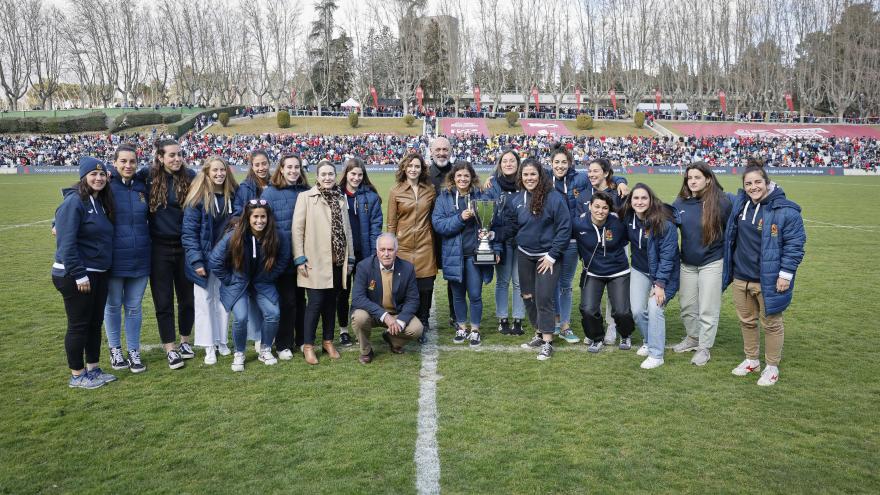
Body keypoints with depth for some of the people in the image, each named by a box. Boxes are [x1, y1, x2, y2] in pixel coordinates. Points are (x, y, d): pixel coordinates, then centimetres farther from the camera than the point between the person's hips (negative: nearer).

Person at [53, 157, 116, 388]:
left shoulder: (101, 202, 10)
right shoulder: (74, 202, -16)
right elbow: (66, 243, -21)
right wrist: (79, 275, -21)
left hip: (99, 274, 8)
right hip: (75, 276, -8)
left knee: (95, 323, 15)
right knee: (79, 325, 2)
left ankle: (93, 368, 27)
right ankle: (77, 376, 15)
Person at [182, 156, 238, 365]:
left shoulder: (232, 196, 3)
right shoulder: (198, 198, -11)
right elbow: (189, 232, -12)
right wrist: (196, 261, -18)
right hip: (205, 259, -4)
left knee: (223, 300, 11)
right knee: (205, 300, 4)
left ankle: (221, 342, 23)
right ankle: (209, 347, 13)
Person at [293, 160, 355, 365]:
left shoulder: (340, 200, 13)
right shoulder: (305, 197, -1)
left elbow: (347, 230, 15)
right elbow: (297, 229, -6)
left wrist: (350, 258, 12)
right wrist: (300, 258, -12)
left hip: (337, 261, 5)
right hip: (315, 261, -4)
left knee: (331, 302, 11)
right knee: (315, 302, -5)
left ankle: (328, 341, 24)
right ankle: (308, 345, 8)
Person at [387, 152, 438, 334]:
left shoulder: (430, 191, 7)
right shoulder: (396, 192, 2)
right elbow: (391, 223, 4)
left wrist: (434, 240, 9)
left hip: (425, 246, 1)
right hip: (403, 246, -1)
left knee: (425, 287, 3)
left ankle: (422, 324, 18)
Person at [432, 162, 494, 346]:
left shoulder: (480, 197, 2)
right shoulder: (444, 198, 1)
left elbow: (491, 223, 2)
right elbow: (438, 224, -9)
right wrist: (460, 218, -20)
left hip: (475, 253, -1)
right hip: (454, 254, 1)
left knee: (475, 295, 2)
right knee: (458, 294, 12)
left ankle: (475, 330, 19)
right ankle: (461, 328, 29)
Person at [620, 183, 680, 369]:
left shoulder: (664, 222, -23)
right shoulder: (628, 218, -8)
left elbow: (667, 255, -22)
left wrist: (660, 284, -23)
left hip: (663, 272, -5)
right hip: (639, 270, 5)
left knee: (654, 309, -16)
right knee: (637, 310, 1)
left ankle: (656, 354, -2)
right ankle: (650, 342, 28)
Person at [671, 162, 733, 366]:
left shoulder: (721, 202, -14)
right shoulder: (680, 203, -2)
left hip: (711, 263, -4)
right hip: (687, 263, 5)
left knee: (708, 309, 5)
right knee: (687, 306, 16)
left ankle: (704, 348, 19)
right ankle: (692, 338, 36)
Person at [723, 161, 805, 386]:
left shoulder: (786, 210, -13)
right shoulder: (739, 204, 2)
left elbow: (795, 244, -12)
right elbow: (731, 236, 20)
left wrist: (786, 274, -14)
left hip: (769, 281, -5)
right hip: (741, 277, 5)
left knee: (771, 323, 9)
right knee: (746, 321, 17)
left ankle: (772, 367, 25)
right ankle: (751, 360, 35)